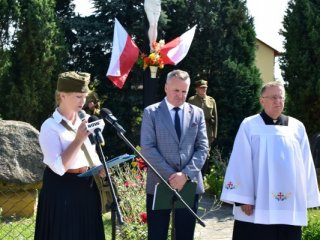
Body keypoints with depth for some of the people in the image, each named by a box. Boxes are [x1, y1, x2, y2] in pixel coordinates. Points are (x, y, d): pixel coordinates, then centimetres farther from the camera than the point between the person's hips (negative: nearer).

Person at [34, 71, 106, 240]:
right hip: (61, 191, -7)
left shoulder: (84, 121, 6)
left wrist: (99, 167, -2)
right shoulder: (50, 127, -15)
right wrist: (78, 139, -25)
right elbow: (59, 167, -23)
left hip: (87, 188, 7)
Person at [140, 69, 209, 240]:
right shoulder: (151, 112, 1)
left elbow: (202, 148, 3)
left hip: (189, 184, 2)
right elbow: (147, 148, -7)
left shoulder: (197, 113, 9)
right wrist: (170, 175, -14)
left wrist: (186, 174, -11)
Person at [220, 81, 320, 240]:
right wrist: (243, 198, -10)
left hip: (290, 207, 3)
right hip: (256, 204, -3)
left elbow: (305, 165, 8)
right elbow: (241, 163, -5)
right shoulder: (249, 125, -1)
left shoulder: (297, 127, 7)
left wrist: (307, 200, 5)